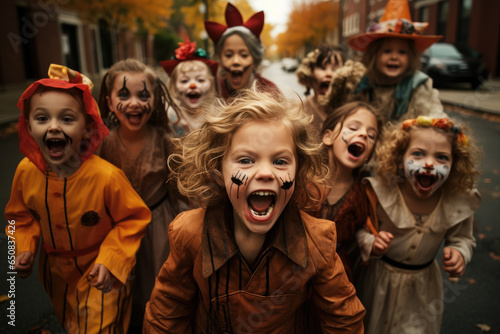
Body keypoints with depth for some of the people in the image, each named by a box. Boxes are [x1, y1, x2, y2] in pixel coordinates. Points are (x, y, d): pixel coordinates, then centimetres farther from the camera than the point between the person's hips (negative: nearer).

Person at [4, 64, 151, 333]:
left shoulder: (106, 177, -30)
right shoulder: (26, 172, -16)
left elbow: (134, 219, -17)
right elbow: (21, 215, 5)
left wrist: (111, 260, -23)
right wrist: (24, 248, -9)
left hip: (98, 276, -5)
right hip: (54, 273, 5)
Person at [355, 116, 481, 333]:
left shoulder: (459, 201, -18)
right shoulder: (380, 191, -26)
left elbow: (462, 238, 0)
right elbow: (359, 229, -16)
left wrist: (460, 253, -21)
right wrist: (370, 244, -36)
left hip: (422, 285, 2)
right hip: (377, 279, -1)